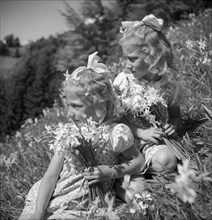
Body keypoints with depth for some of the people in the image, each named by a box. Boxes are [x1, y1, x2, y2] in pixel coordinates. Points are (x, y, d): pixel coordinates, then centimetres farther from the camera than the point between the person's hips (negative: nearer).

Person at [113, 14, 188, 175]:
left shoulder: (169, 86, -3)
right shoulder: (124, 80, -6)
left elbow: (176, 116, 14)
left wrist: (173, 125, -11)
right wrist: (141, 133, -18)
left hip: (156, 142, 1)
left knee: (168, 161, -28)